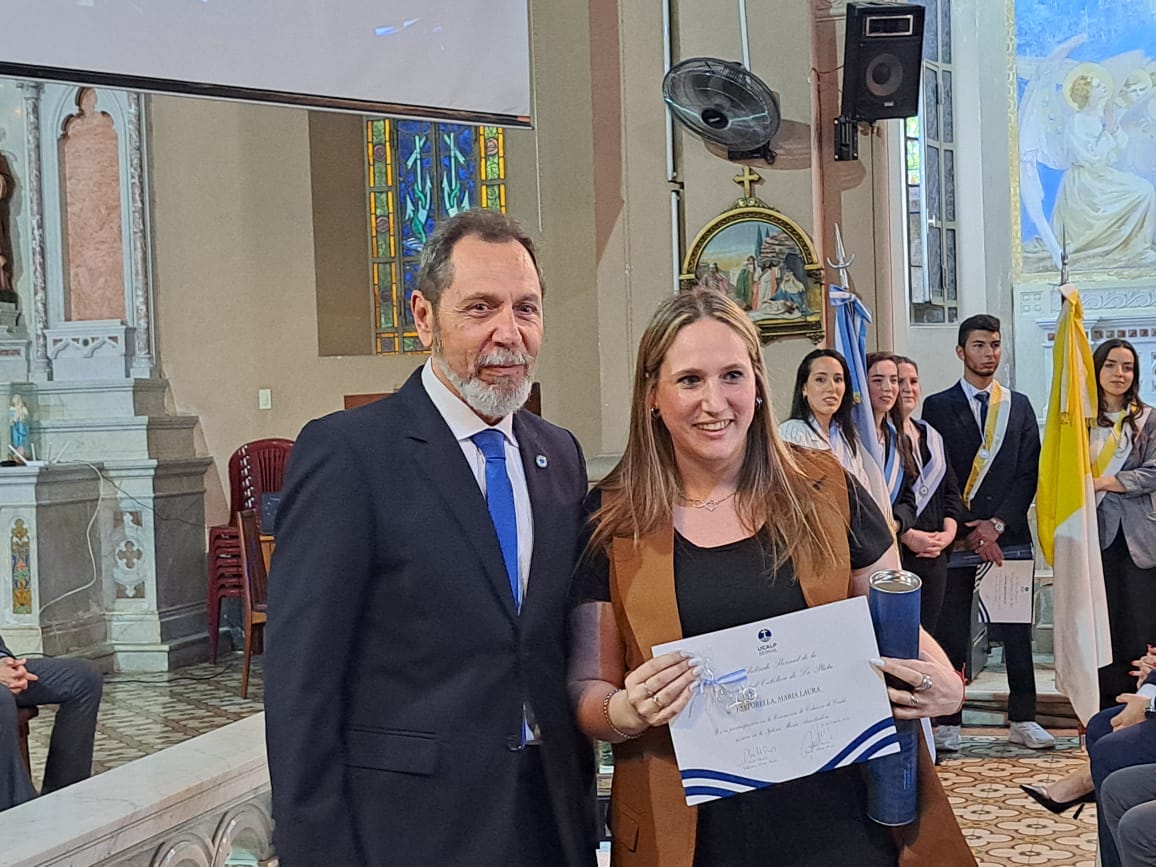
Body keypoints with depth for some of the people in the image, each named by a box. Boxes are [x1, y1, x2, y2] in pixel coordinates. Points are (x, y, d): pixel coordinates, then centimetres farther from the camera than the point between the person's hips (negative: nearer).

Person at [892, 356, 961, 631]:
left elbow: (951, 490, 18)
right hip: (894, 553, -7)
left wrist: (948, 533, 2)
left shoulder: (931, 437, 19)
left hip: (934, 555, 7)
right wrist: (908, 536, -16)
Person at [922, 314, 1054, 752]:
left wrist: (997, 523, -7)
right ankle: (948, 723, 6)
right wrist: (968, 530, -9)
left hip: (1009, 532, 2)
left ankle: (1022, 720, 14)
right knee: (951, 631, 0)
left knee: (1017, 630, 6)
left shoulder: (1019, 405, 13)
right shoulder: (938, 407, 4)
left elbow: (1029, 472, 6)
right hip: (956, 534, -2)